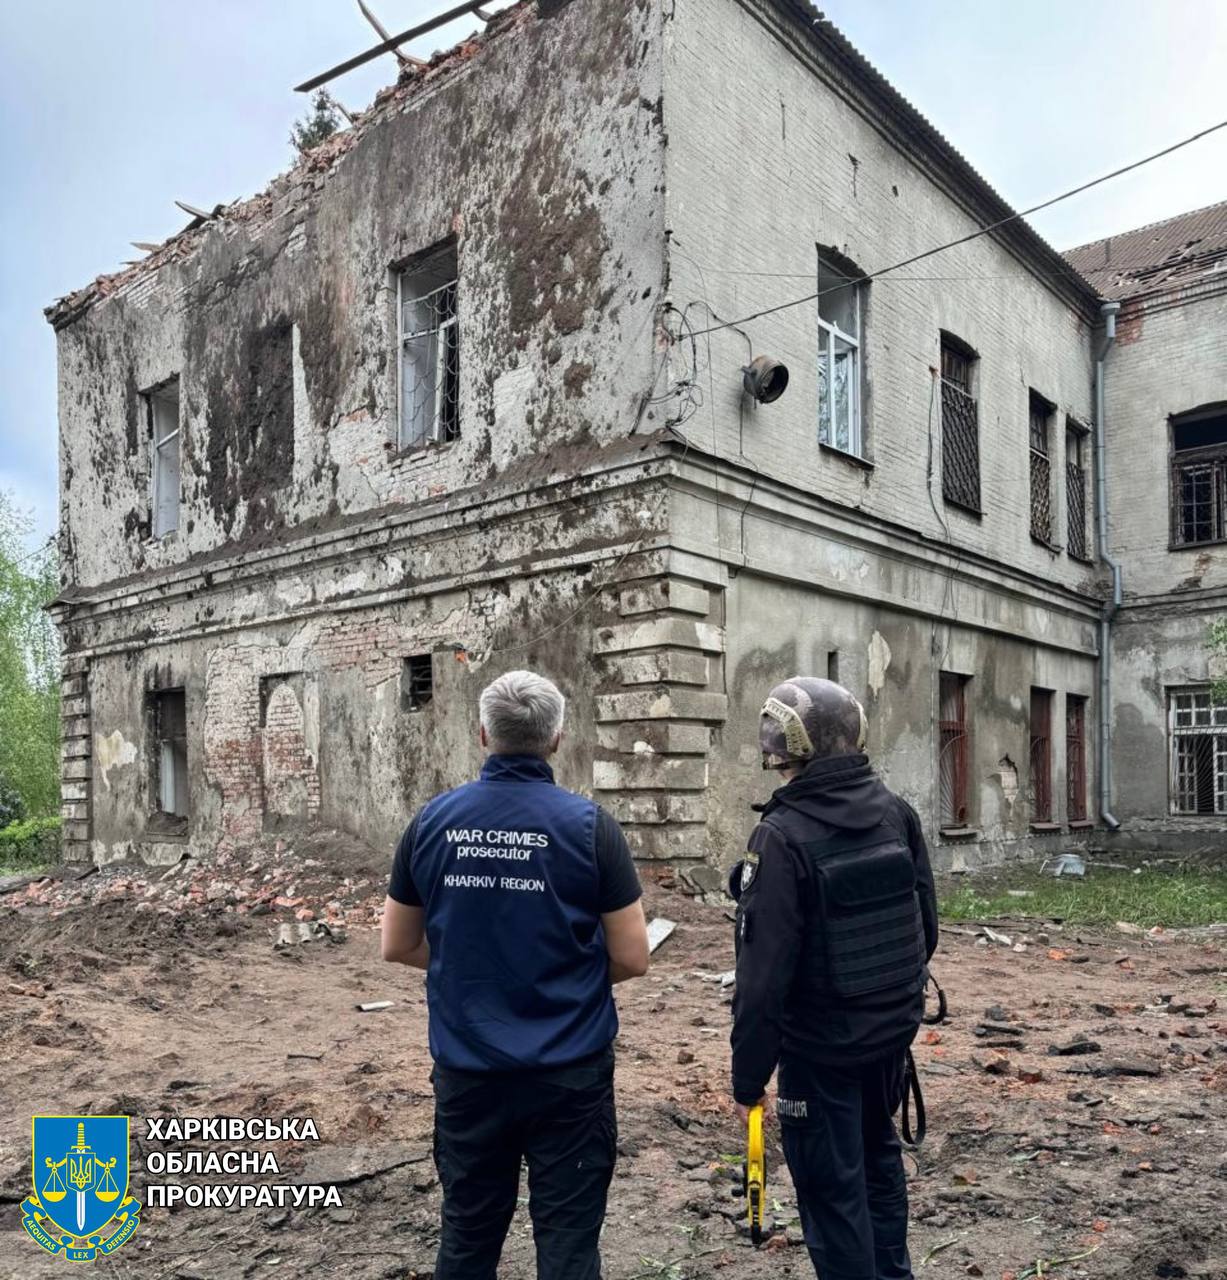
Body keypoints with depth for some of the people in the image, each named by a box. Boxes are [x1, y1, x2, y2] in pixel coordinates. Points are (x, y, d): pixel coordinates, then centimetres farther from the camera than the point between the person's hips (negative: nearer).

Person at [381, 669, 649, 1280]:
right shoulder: (588, 823, -11)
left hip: (466, 1066, 3)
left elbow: (398, 946, 6)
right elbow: (632, 958, -8)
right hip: (568, 1069, -3)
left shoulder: (432, 820, -3)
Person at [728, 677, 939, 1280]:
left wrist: (748, 1073, -14)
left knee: (831, 1186, 10)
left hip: (820, 1044, -7)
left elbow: (764, 972, -22)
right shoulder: (896, 812, -3)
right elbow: (927, 922, 7)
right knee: (878, 1154, 27)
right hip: (893, 1030, 7)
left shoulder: (783, 836, -23)